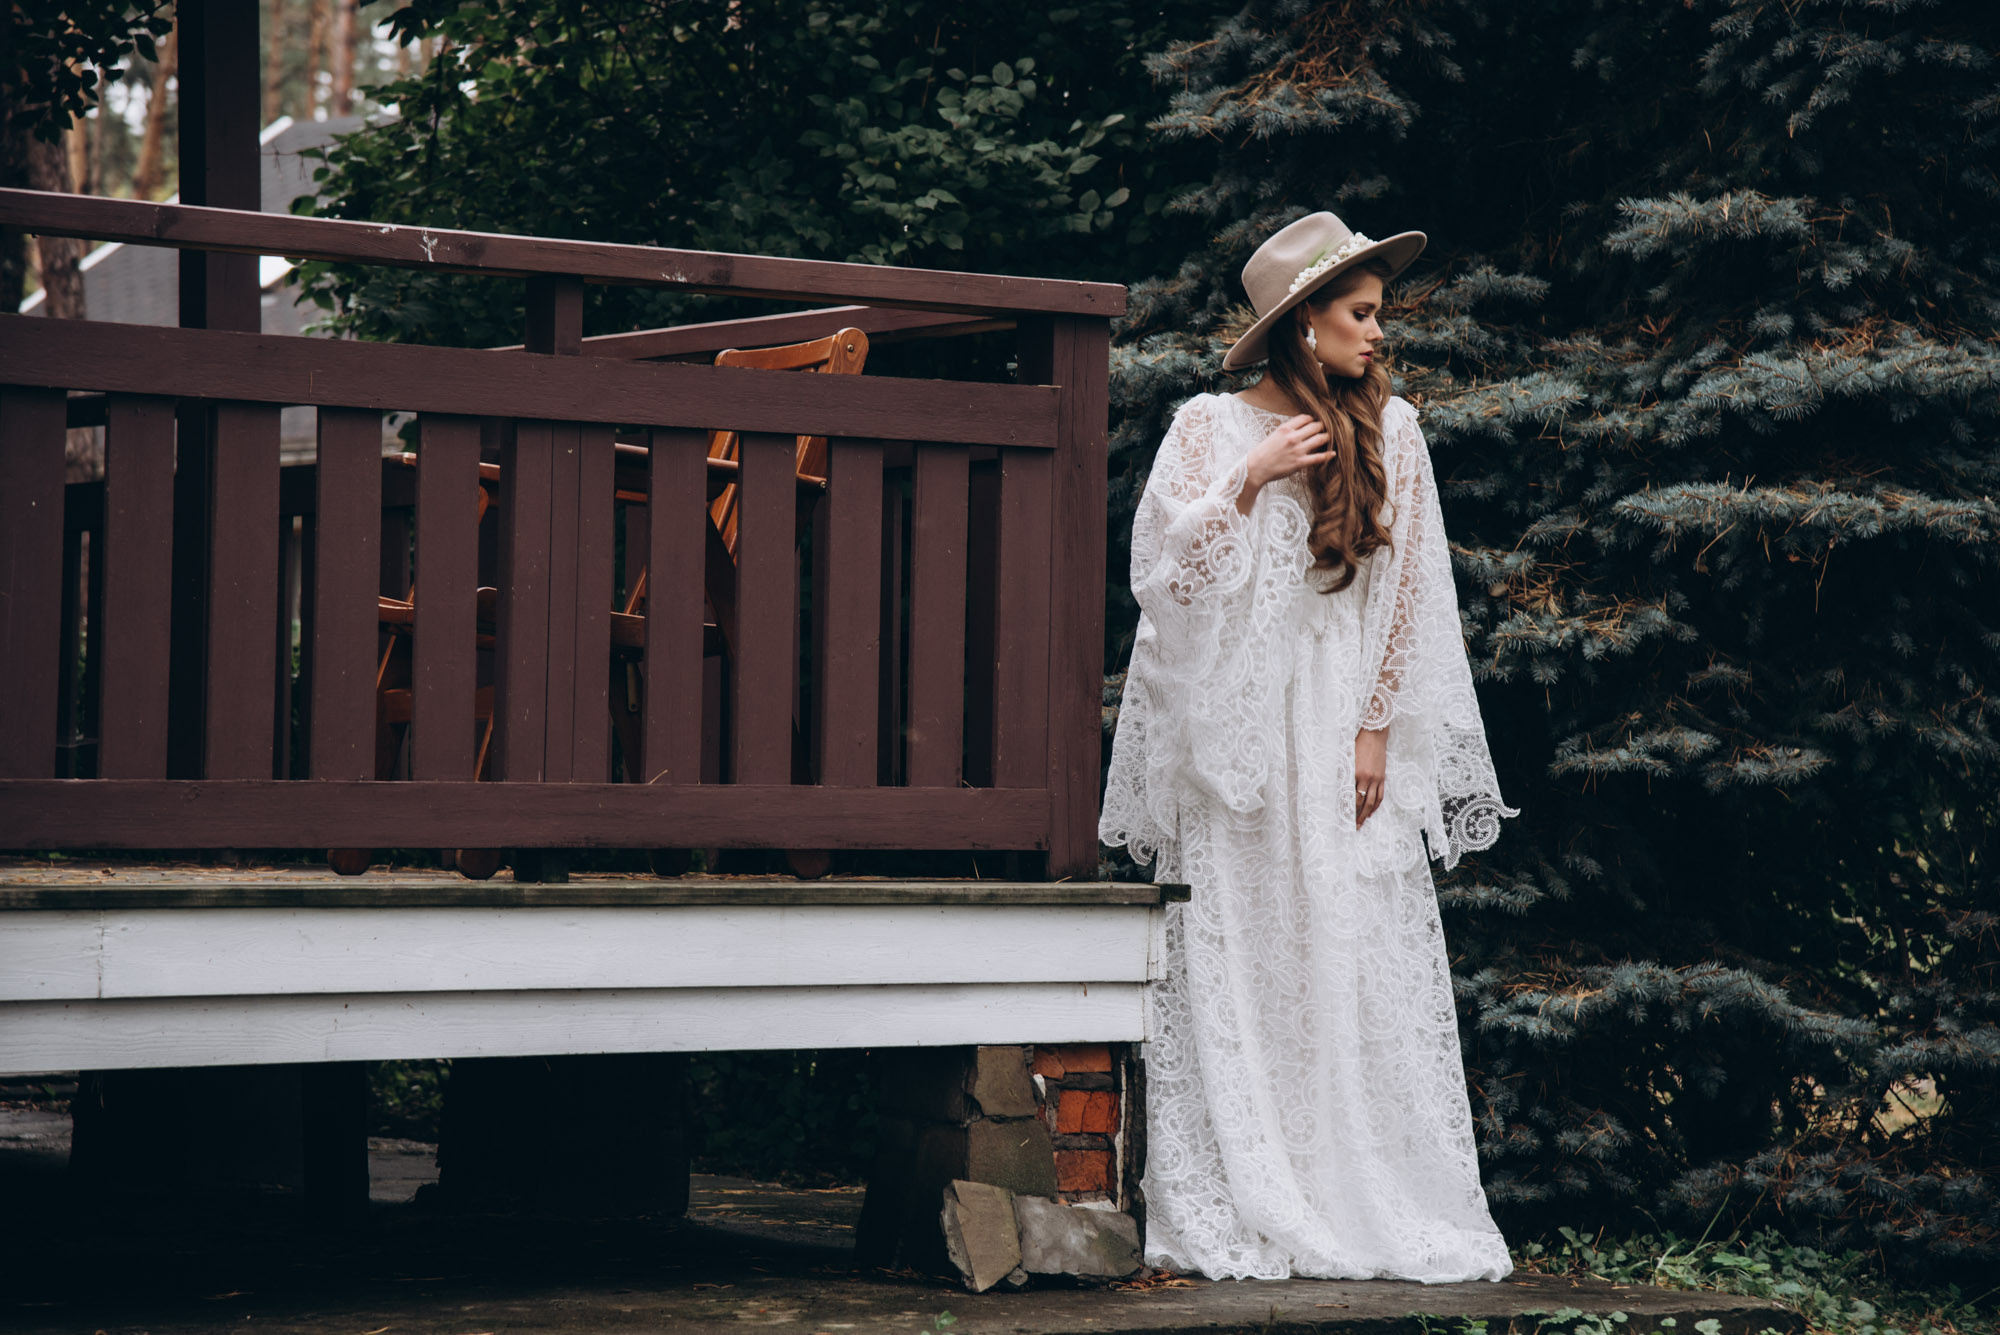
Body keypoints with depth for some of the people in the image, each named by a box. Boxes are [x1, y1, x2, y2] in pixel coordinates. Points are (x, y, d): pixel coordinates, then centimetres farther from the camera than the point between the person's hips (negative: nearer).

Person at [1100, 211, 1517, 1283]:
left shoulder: (1391, 432, 7)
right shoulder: (1210, 426, 4)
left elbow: (1410, 596, 5)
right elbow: (1162, 562, -4)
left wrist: (1377, 729, -2)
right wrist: (1252, 478, -13)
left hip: (1342, 723, 1)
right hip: (1234, 725, -1)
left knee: (1361, 961, -4)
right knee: (1235, 961, -3)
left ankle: (1371, 1205, 0)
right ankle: (1233, 1215, 0)